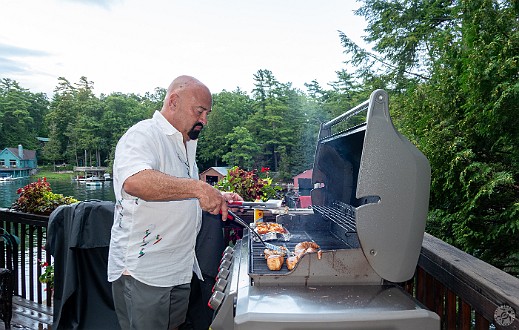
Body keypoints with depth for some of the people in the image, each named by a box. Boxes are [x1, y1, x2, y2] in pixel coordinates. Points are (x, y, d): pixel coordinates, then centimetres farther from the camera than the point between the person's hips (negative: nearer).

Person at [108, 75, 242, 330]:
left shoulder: (186, 144, 14)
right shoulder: (143, 135, -15)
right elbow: (136, 182, -37)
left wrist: (216, 198, 8)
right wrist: (198, 188, -37)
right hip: (142, 274, -8)